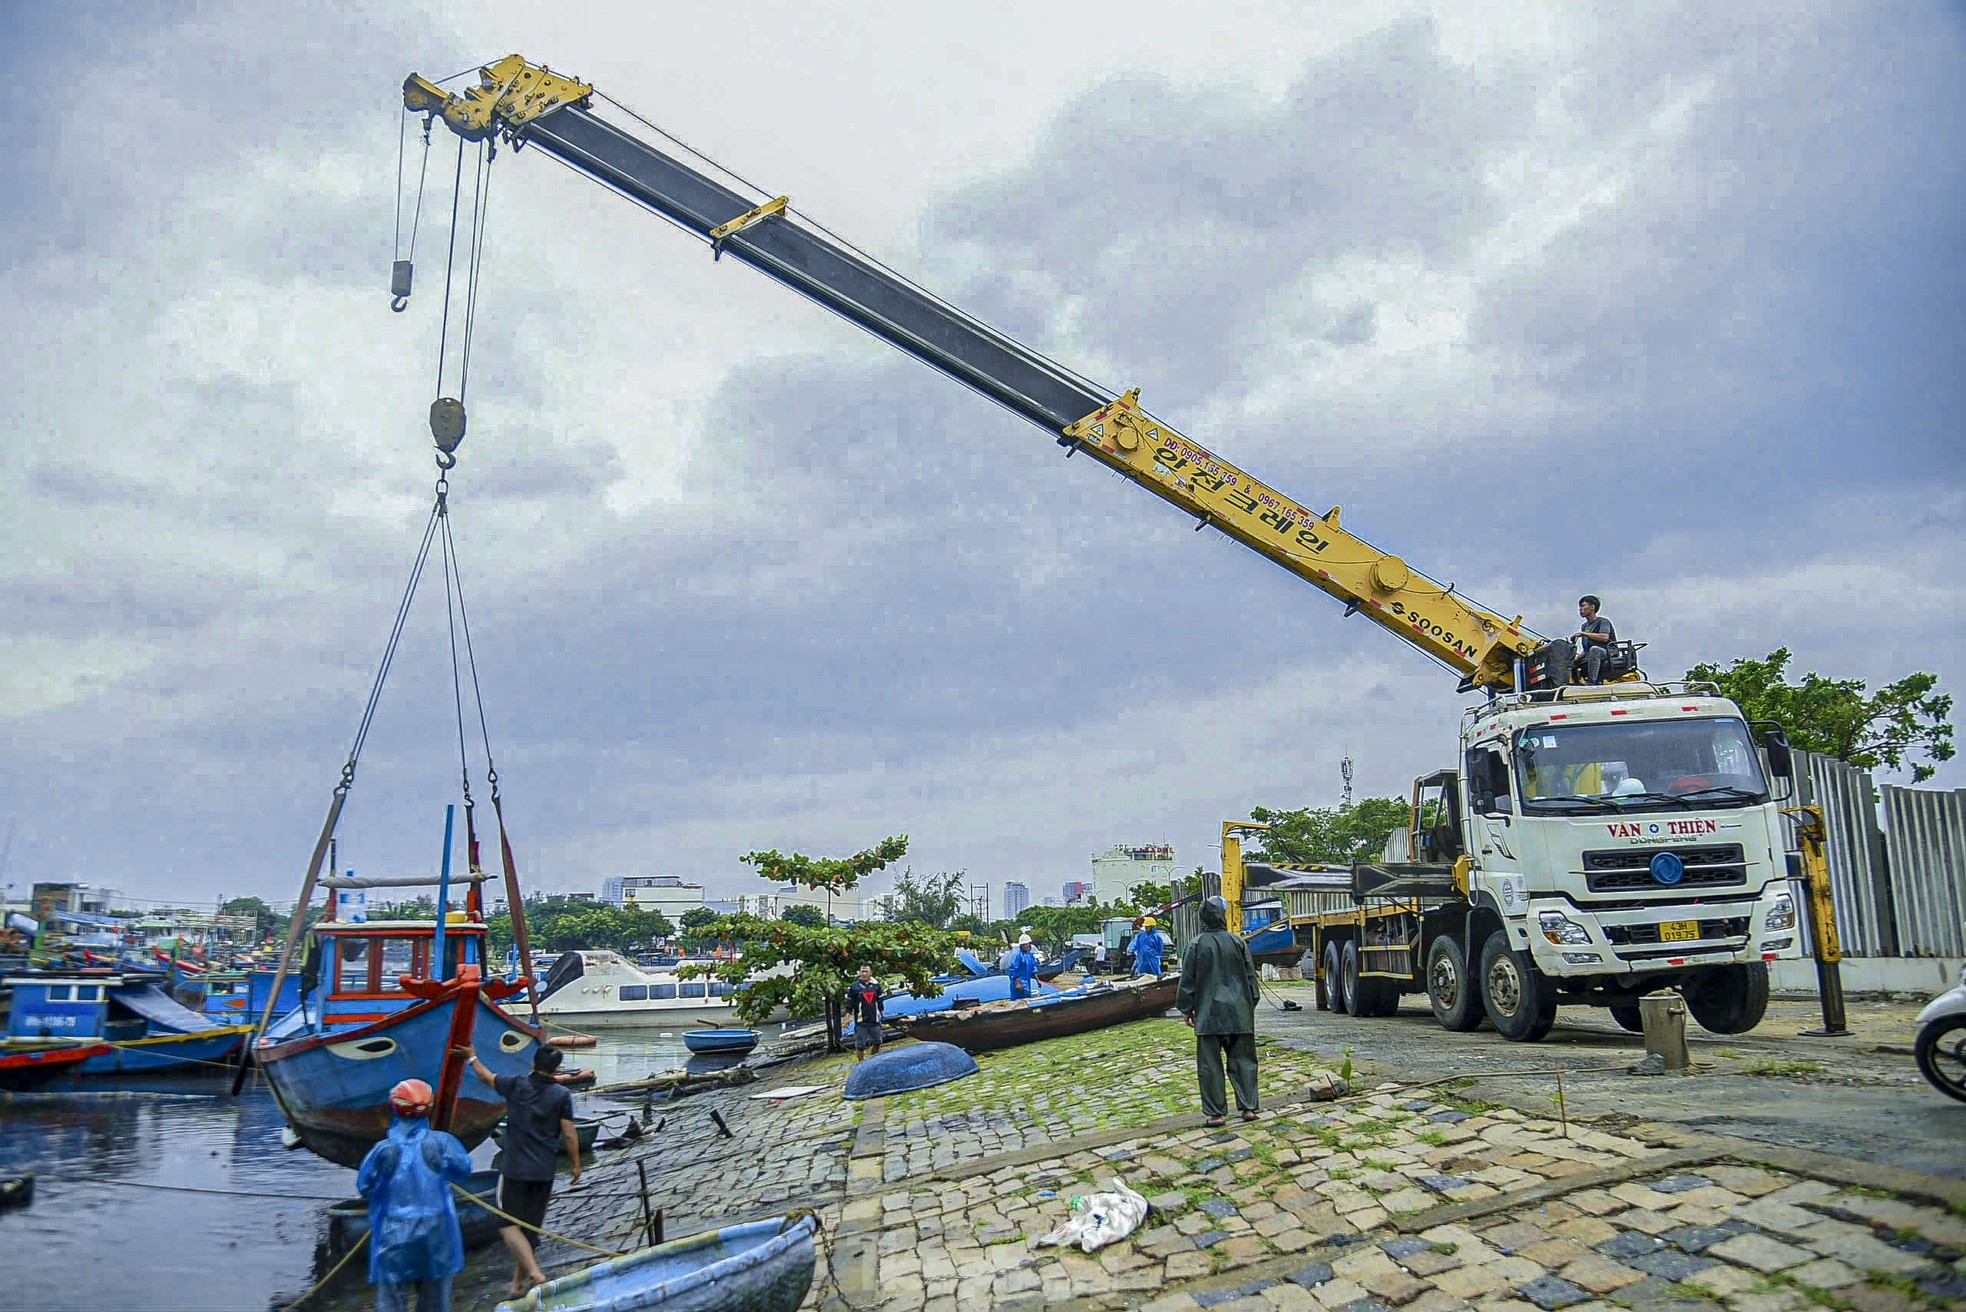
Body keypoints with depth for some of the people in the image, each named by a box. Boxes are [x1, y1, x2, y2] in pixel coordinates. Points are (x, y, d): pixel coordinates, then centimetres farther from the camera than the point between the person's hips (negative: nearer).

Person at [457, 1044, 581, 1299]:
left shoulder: (516, 1085, -2)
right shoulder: (562, 1095, -3)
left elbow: (487, 1076, 16)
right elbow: (569, 1134, -4)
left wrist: (472, 1057, 33)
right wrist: (576, 1165, 7)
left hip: (514, 1168, -2)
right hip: (544, 1171, 2)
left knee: (508, 1225, -1)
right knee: (530, 1227, 13)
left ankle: (534, 1272, -18)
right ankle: (518, 1283, 16)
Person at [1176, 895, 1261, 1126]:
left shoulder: (1197, 944, -6)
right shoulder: (1237, 942, -1)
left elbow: (1187, 979, -3)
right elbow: (1250, 976, 6)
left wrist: (1186, 1009, 8)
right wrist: (1250, 1006, 17)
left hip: (1209, 1014, -2)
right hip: (1239, 1013, 2)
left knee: (1210, 1064, 4)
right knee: (1243, 1060, 11)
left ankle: (1216, 1113, 5)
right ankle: (1248, 1107, 11)